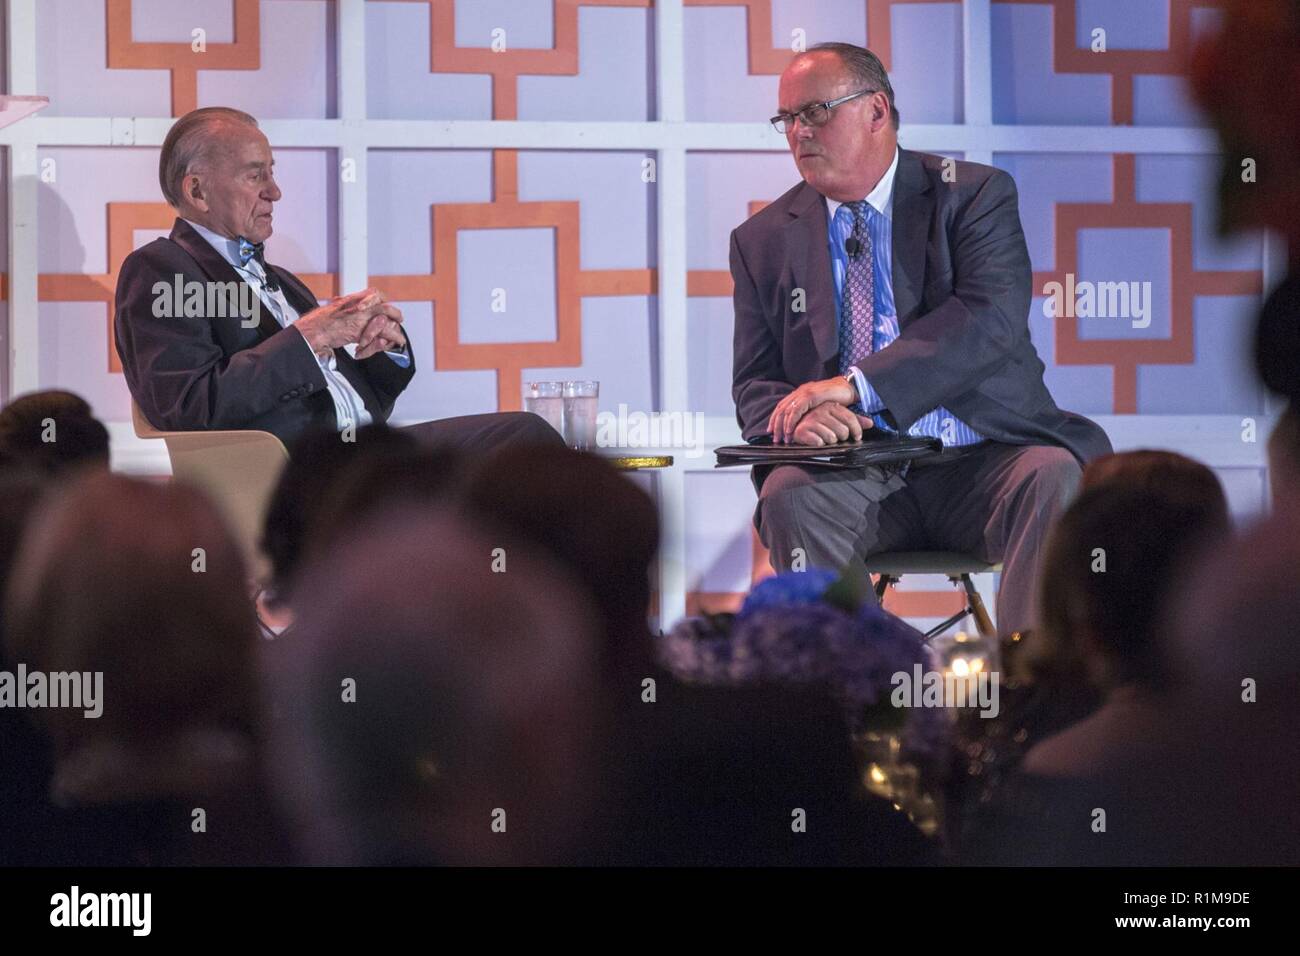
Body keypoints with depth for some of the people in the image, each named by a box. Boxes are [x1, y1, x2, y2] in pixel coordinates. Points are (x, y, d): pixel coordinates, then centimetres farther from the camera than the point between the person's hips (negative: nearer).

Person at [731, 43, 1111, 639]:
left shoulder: (974, 196, 5)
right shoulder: (763, 241, 14)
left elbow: (992, 319, -13)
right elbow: (754, 387, 10)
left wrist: (856, 385, -25)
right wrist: (798, 418, -18)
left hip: (981, 462, -1)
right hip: (856, 475, 2)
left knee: (1052, 479, -32)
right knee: (790, 495, -30)